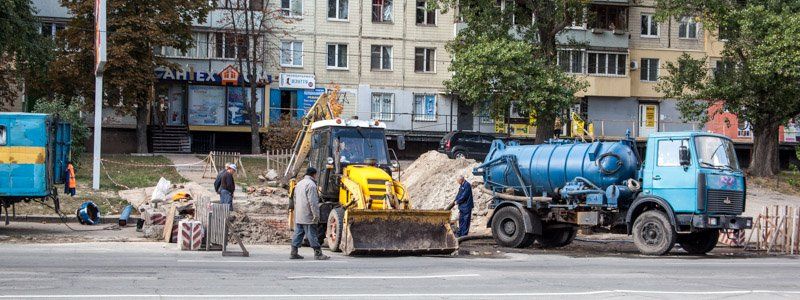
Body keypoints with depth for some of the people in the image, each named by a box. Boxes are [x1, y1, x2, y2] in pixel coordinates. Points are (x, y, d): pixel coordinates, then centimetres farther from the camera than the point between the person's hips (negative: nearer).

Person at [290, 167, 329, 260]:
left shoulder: (299, 184, 18)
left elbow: (295, 200, 24)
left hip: (298, 216, 9)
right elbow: (313, 202, -20)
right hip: (308, 216, -9)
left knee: (298, 233, 9)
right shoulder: (311, 184, -13)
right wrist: (316, 215, -18)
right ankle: (318, 254, -3)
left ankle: (294, 253, 9)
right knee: (312, 235, -6)